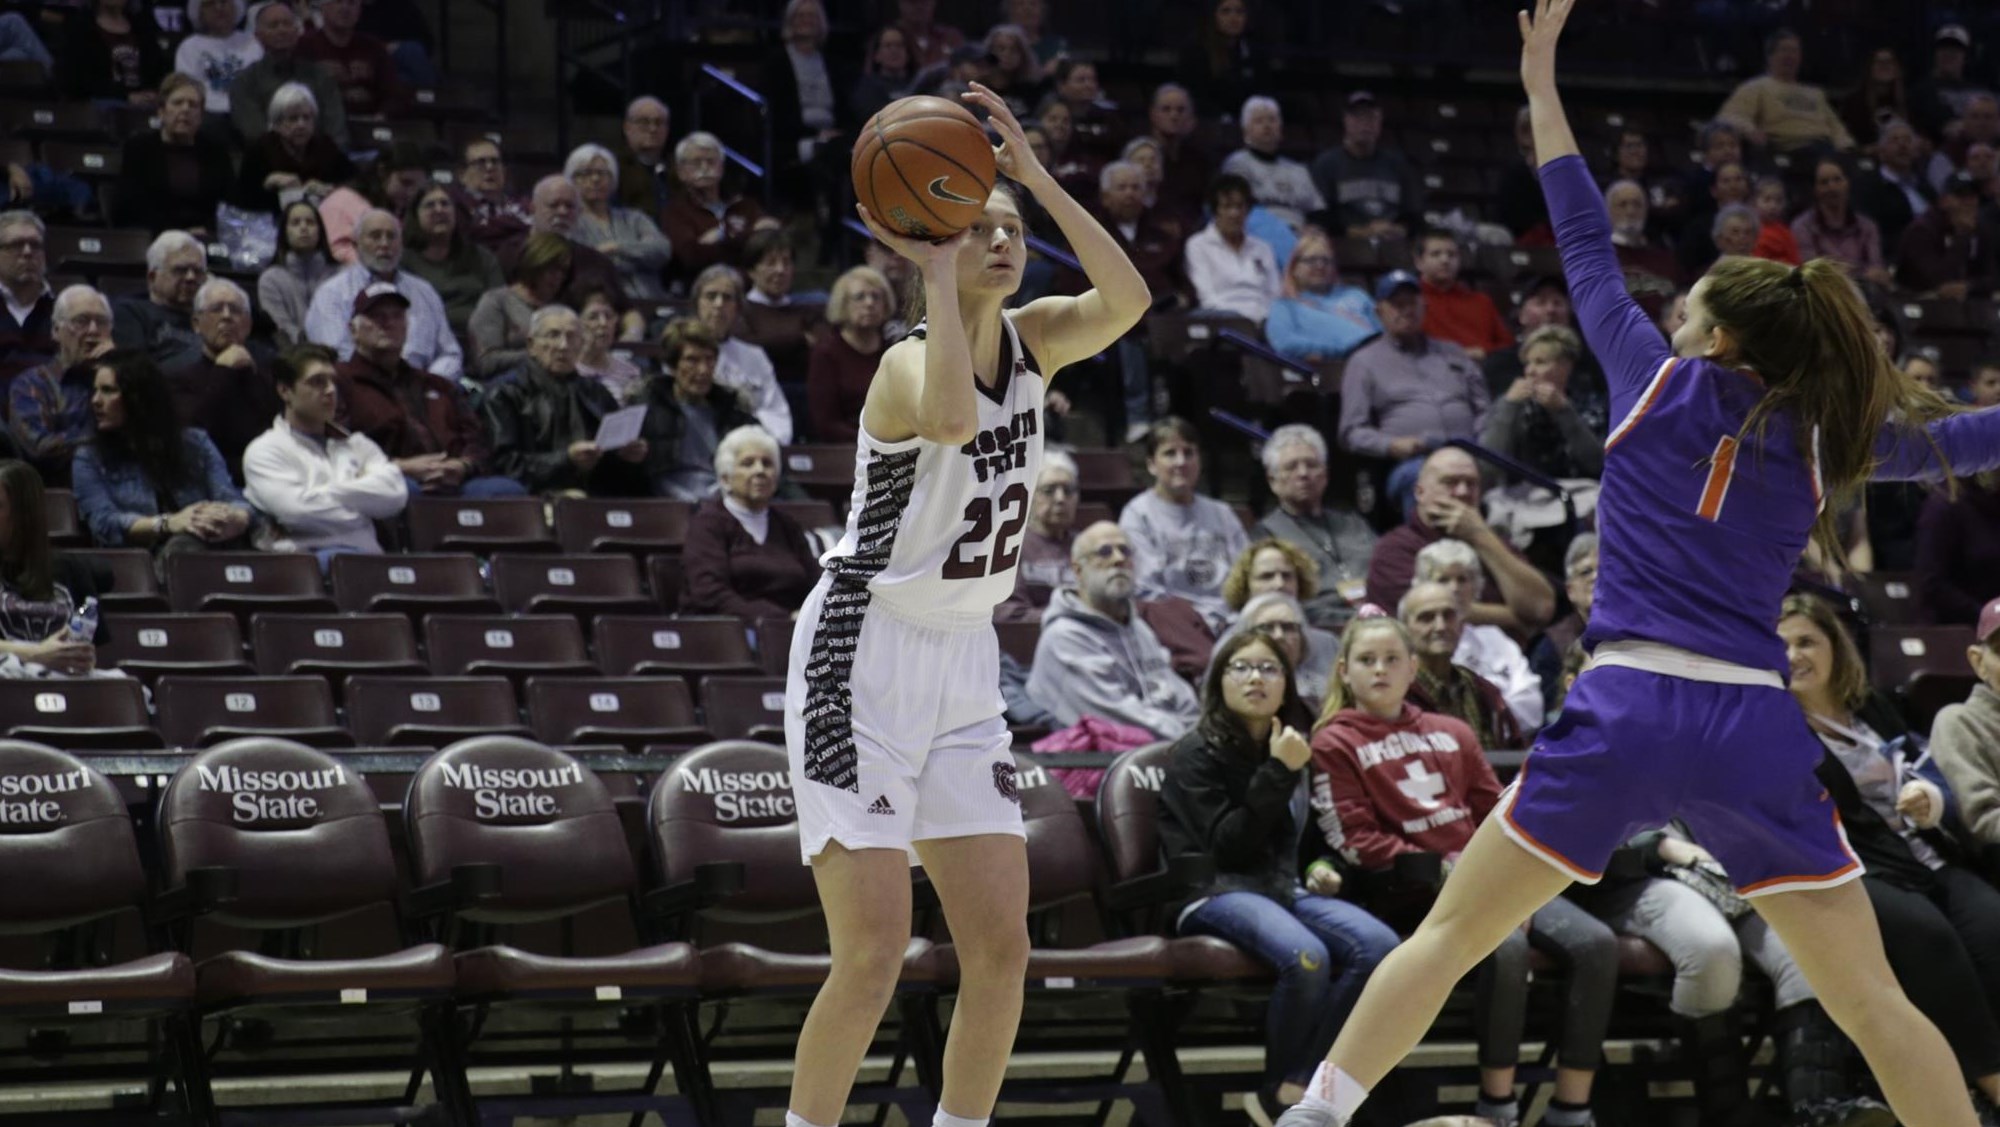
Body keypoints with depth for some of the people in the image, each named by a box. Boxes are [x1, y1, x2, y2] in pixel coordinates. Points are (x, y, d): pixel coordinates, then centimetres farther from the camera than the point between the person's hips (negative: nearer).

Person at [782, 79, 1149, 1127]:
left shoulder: (1029, 343, 4)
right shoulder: (910, 361, -16)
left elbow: (1128, 300, -17)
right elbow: (949, 420, -41)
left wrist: (1039, 176, -21)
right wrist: (938, 270, -31)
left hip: (964, 662, 7)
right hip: (863, 660, -7)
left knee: (1001, 949, 3)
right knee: (874, 956, -13)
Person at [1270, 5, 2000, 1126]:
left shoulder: (1661, 383, 7)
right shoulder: (1824, 440, 9)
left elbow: (1589, 246, 17)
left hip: (1626, 712, -1)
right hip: (1757, 733, 1)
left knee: (1451, 934, 9)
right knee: (1872, 1002, 5)